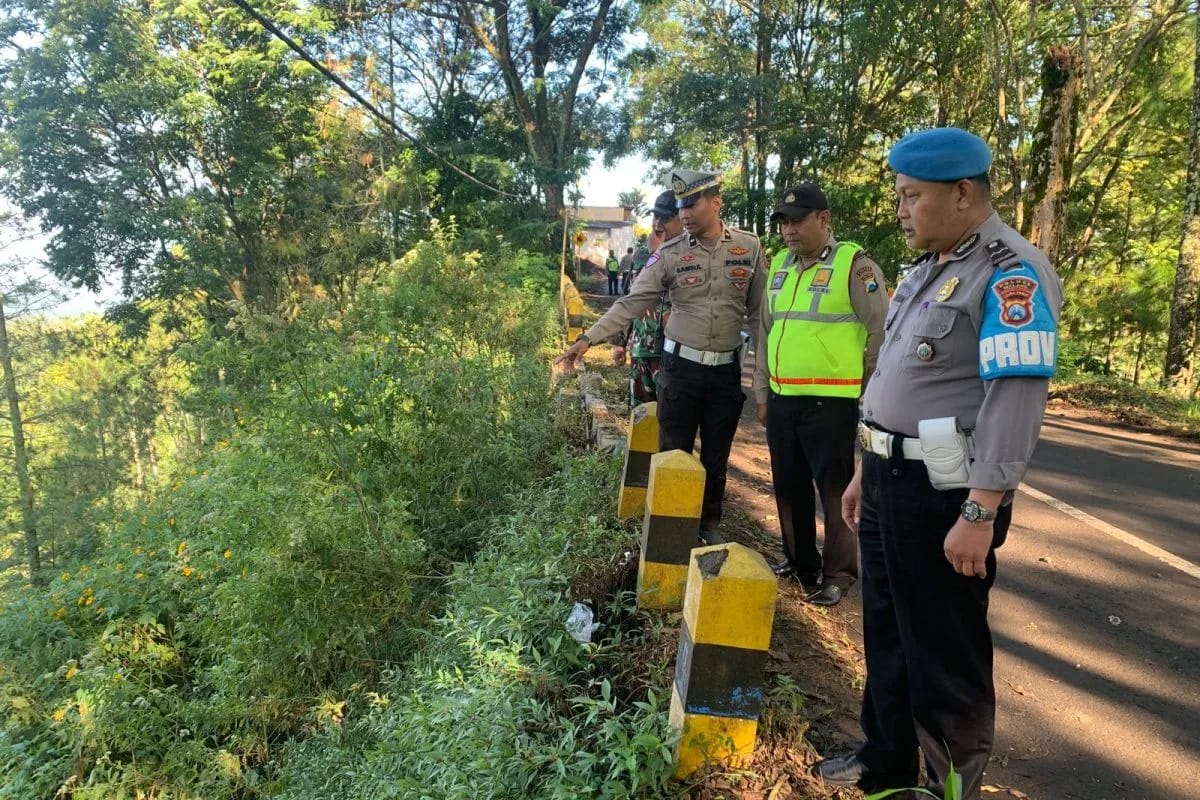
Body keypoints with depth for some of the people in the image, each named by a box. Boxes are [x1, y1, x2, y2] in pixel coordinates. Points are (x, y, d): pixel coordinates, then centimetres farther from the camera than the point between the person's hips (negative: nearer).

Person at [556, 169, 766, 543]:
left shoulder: (749, 247, -1)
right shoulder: (670, 255, -4)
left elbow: (759, 310, 5)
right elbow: (631, 302, -6)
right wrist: (588, 338, -15)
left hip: (727, 370, 1)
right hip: (680, 367, -1)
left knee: (716, 458, 13)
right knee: (674, 453, 7)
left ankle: (709, 524, 31)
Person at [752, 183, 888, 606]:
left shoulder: (854, 264, -7)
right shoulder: (779, 265, 13)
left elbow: (880, 332, -7)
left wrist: (872, 391, -5)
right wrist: (762, 390, 16)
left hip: (830, 401, -6)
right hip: (781, 400, 7)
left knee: (835, 491, 3)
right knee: (789, 487, 16)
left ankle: (838, 573, 19)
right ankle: (799, 560, 33)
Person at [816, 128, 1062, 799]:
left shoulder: (1010, 274, -15)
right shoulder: (931, 269, 14)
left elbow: (1015, 403, -22)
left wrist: (979, 515, -25)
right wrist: (866, 470, 19)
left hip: (945, 492, -9)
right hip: (891, 479, 9)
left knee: (945, 650, 7)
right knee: (886, 630, 20)